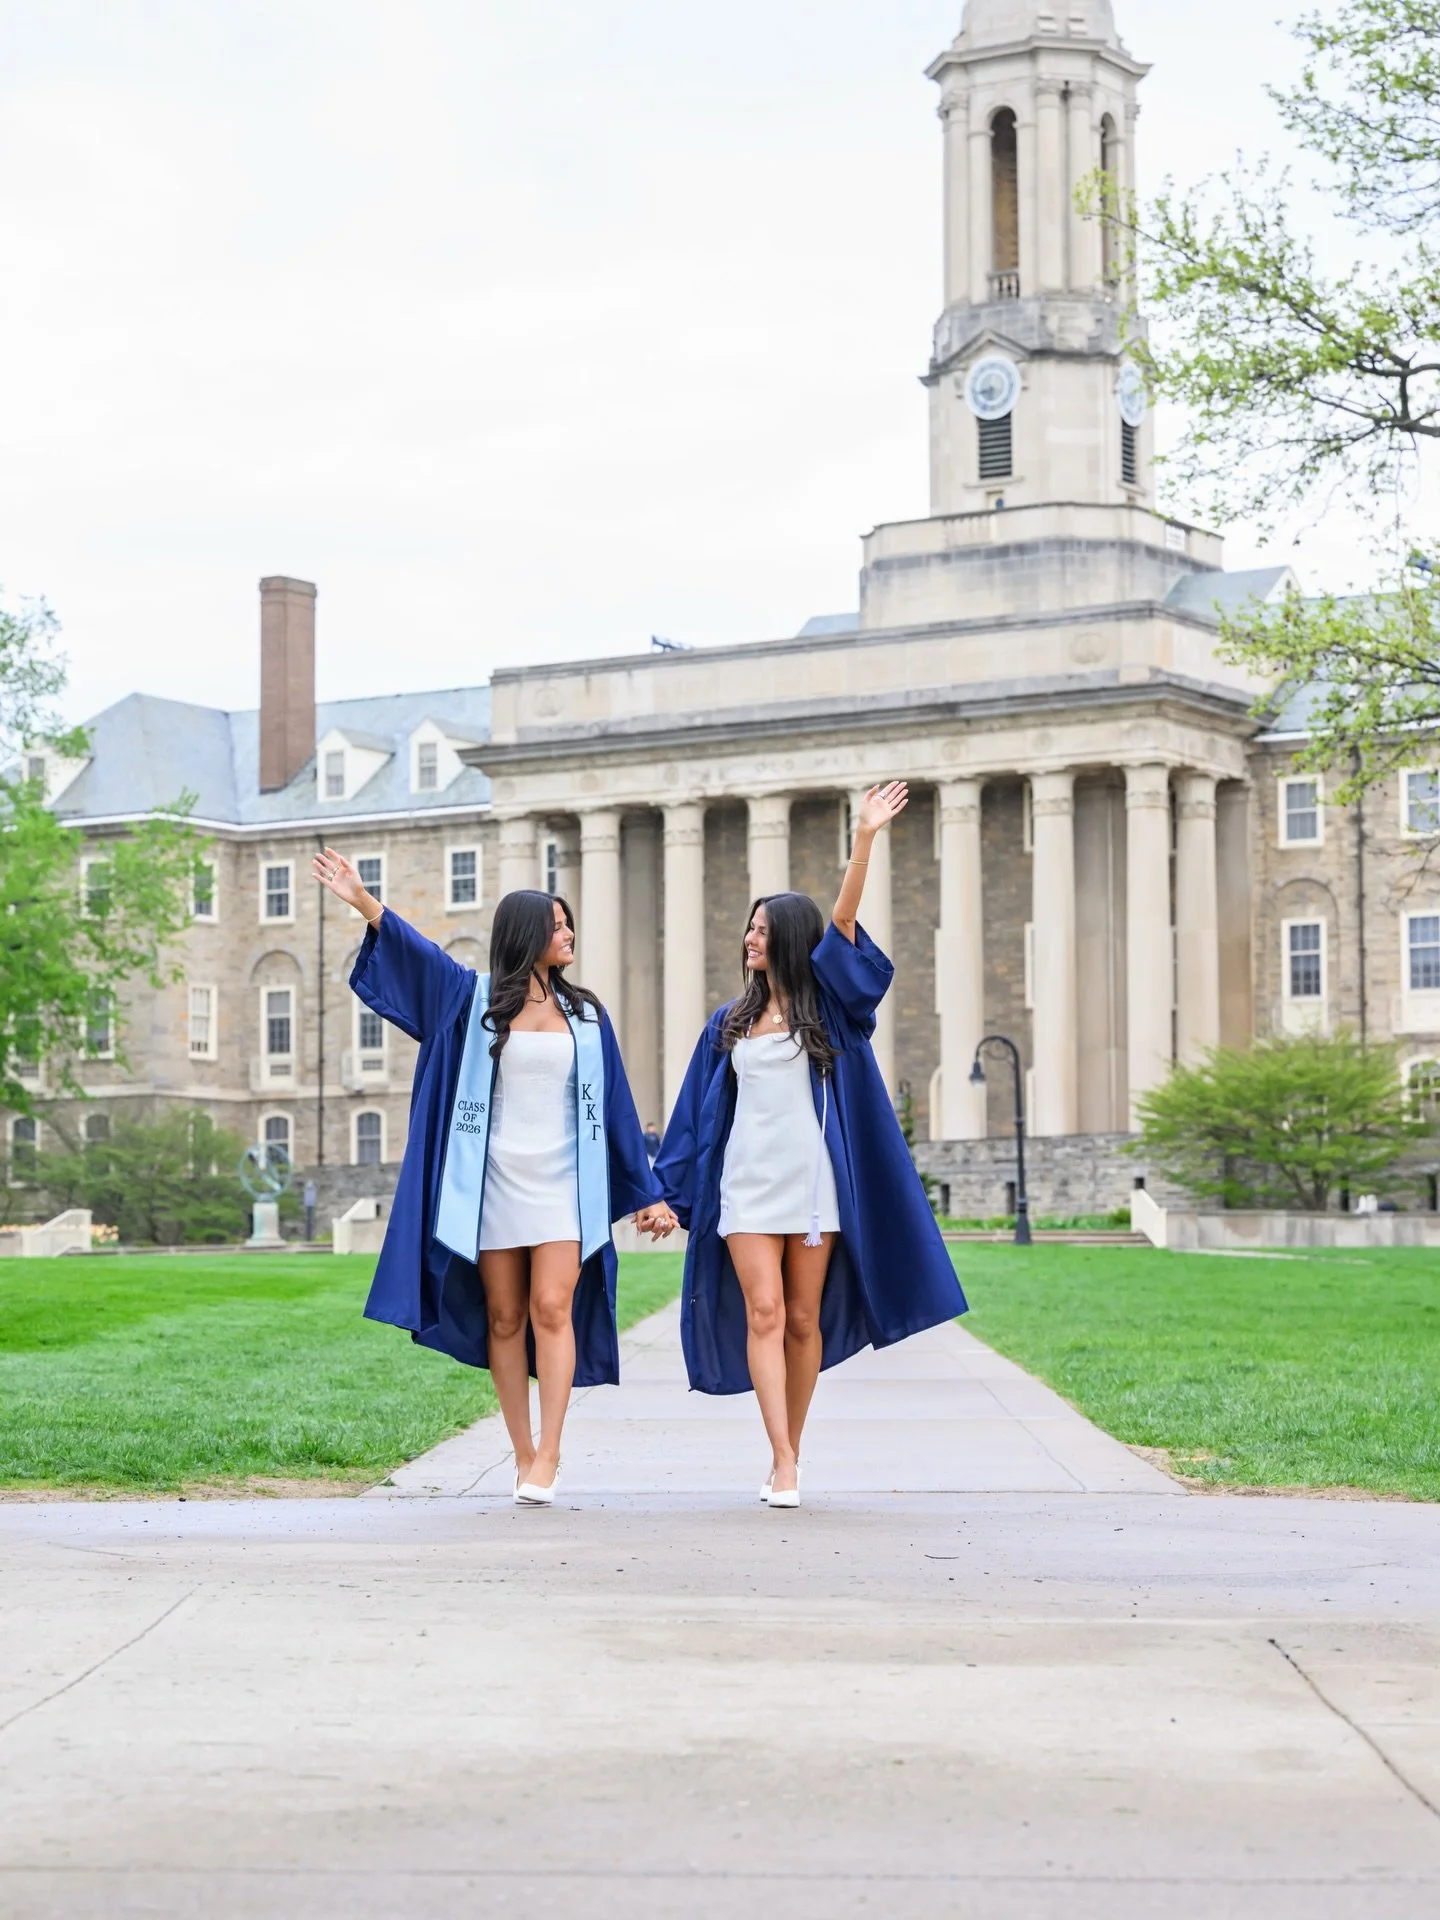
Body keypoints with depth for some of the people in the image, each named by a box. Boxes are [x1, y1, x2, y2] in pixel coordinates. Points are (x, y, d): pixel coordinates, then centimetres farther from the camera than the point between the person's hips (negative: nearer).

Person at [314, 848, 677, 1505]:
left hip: (562, 1186, 0)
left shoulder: (585, 1014, 10)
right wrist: (363, 902, -23)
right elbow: (415, 952, -7)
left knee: (552, 1310, -12)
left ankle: (548, 1458, -12)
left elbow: (616, 1108, 11)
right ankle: (523, 1454, 10)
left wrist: (646, 1193, 9)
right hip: (494, 1183, 0)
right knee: (504, 1318, 3)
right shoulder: (475, 998, 6)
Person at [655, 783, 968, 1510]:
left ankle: (788, 1457, 15)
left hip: (813, 1183, -2)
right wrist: (668, 1190, 9)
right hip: (747, 1184, 2)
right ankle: (783, 1465, -15)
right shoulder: (731, 1022, 13)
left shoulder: (825, 1006, 4)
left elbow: (843, 923, -10)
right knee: (764, 1315, -10)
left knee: (804, 1320, 4)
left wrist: (865, 838, -22)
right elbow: (699, 1112, 14)